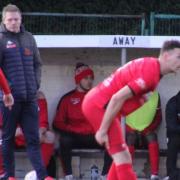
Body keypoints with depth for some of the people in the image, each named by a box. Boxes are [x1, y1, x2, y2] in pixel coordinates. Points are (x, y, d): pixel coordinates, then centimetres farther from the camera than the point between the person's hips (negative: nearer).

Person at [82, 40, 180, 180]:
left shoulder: (151, 65, 7)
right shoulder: (150, 72, -22)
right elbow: (117, 98, -26)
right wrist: (102, 130, -22)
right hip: (99, 105, -10)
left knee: (122, 158, 16)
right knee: (123, 159, -12)